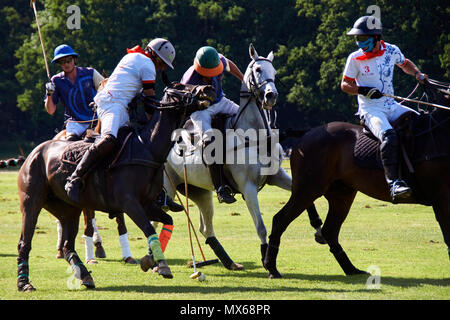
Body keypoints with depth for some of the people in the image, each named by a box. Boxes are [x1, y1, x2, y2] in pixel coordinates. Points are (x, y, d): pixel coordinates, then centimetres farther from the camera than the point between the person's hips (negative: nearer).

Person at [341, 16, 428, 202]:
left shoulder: (391, 51, 4)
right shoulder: (355, 59, -5)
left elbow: (404, 64, 26)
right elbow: (345, 85, 3)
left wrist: (417, 74, 7)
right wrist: (363, 90, -14)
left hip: (391, 106, 5)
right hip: (370, 109, -5)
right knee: (389, 137, -33)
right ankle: (394, 183, -43)